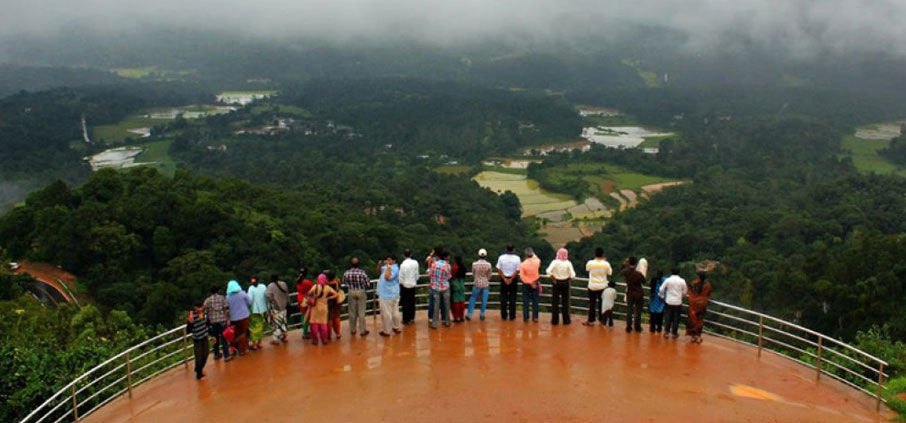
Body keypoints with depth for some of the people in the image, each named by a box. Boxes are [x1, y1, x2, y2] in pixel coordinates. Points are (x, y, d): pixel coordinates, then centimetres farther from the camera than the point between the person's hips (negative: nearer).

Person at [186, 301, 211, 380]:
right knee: (199, 357, 1)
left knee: (205, 355, 18)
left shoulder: (205, 313, -5)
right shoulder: (192, 316, -23)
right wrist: (190, 322, -40)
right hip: (197, 339, -6)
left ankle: (200, 369, 42)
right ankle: (198, 374, 18)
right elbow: (188, 331, -23)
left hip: (205, 337, 6)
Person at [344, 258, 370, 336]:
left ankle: (352, 330, 23)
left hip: (351, 292, 2)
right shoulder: (362, 273, -18)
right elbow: (367, 283, -10)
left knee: (352, 312, 14)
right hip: (361, 292, -2)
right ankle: (363, 330, 10)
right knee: (361, 312, 5)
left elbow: (344, 283, 1)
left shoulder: (346, 273, -12)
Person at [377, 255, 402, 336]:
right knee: (395, 311, 18)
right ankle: (398, 327, 30)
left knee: (386, 314, -1)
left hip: (387, 295, -10)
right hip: (393, 294, 10)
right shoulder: (388, 267, 10)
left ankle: (386, 331, 7)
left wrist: (388, 266, -29)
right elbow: (379, 271, 20)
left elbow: (387, 277, -35)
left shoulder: (394, 269, -20)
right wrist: (380, 265, 0)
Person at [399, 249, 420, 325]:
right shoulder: (415, 263, -7)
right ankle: (412, 318, 24)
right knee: (412, 302, 15)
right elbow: (417, 275, 2)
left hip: (405, 286, -4)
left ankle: (406, 320, 12)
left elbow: (401, 278, -14)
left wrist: (401, 284, 3)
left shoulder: (403, 265, -20)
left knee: (405, 303, 6)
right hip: (413, 285, 4)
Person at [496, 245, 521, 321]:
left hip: (503, 279, 0)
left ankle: (504, 316, 11)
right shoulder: (517, 258, -9)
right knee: (512, 298, 8)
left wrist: (504, 279, -8)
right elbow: (517, 270, -11)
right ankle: (512, 316, 9)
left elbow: (499, 270, -8)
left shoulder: (501, 257, -7)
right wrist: (511, 279, -10)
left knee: (503, 298, 9)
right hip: (513, 279, 0)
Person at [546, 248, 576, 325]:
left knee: (555, 302, 9)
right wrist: (568, 278, 5)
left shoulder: (555, 262, -12)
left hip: (557, 283, -1)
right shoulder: (568, 263, -9)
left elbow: (548, 271, -22)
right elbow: (572, 275, -13)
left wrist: (553, 278, -9)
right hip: (565, 283, 1)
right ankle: (566, 320, 18)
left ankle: (555, 320, 12)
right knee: (565, 302, 11)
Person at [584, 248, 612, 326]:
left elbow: (587, 269, 7)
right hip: (602, 286, 1)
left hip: (592, 286, -1)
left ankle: (591, 320, 11)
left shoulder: (590, 263, -15)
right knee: (602, 303, 14)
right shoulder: (606, 264, -14)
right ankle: (602, 320, 22)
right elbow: (610, 273, 2)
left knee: (592, 303, 7)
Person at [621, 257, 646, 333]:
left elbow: (621, 272, 12)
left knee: (629, 310, 11)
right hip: (639, 294, -2)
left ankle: (629, 327, 12)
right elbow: (644, 282, -8)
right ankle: (637, 327, 21)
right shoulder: (638, 274, -25)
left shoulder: (626, 272, -14)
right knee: (638, 311, 12)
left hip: (630, 294, 3)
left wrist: (624, 264, 11)